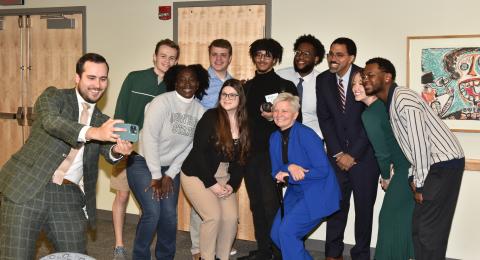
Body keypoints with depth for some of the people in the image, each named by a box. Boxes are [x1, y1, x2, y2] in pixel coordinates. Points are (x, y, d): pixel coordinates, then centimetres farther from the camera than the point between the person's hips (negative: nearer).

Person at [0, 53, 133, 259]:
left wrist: (118, 150, -28)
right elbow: (51, 121, -19)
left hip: (68, 195, 4)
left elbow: (108, 151, -2)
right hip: (27, 188, -4)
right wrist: (94, 132, -36)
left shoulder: (102, 120, 15)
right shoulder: (53, 96, 3)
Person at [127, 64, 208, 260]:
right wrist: (156, 176, -16)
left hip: (170, 167, 5)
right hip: (143, 163, -5)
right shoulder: (162, 102, -16)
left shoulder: (199, 110, -1)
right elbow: (149, 138, -19)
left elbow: (190, 146, 2)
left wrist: (170, 174, -3)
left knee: (170, 214, -2)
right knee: (153, 212, -14)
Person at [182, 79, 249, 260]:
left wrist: (232, 185, -9)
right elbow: (198, 152, -18)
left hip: (223, 176, 5)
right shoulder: (211, 117, -15)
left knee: (231, 217, -8)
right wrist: (211, 184, -19)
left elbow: (241, 159, 4)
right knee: (214, 216, -18)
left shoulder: (244, 125, 0)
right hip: (197, 174, -5)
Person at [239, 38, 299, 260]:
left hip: (272, 153, -5)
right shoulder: (247, 87, 15)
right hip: (250, 152, 5)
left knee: (270, 204, -9)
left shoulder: (286, 86, 0)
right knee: (256, 204, 9)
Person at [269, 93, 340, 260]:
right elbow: (276, 171, 6)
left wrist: (287, 176, -20)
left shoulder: (306, 135, -17)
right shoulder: (274, 138, 4)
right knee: (276, 234, 4)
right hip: (295, 193, 7)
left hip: (317, 194, -7)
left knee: (287, 231, -18)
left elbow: (323, 170, -20)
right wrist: (289, 167, -18)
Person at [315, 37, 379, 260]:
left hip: (364, 153, -2)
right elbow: (324, 118, 1)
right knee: (336, 203, 3)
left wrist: (353, 154, -11)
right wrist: (338, 153, -6)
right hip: (337, 152, 3)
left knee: (364, 205, 3)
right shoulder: (323, 80, 2)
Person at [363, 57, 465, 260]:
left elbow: (420, 143, -20)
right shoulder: (389, 103, 11)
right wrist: (413, 176, 9)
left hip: (444, 164, -9)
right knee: (418, 225, 11)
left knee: (429, 228, -7)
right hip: (431, 165, 9)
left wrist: (419, 183, -14)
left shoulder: (403, 99, -18)